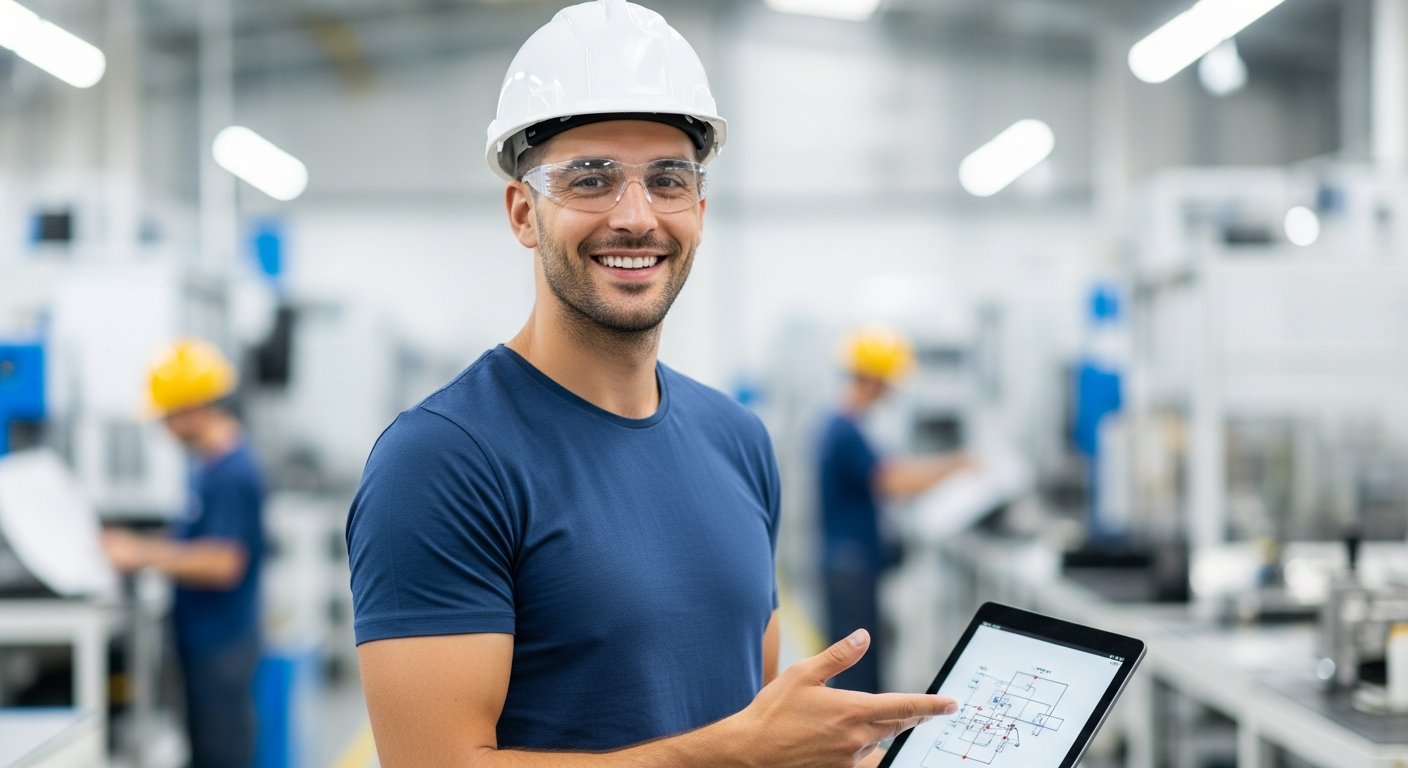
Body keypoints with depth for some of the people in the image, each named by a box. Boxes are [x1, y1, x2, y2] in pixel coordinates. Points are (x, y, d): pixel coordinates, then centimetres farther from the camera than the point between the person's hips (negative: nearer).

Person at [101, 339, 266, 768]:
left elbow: (222, 563, -25)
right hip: (203, 640, 10)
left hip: (220, 646, -10)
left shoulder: (232, 474, -21)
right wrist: (140, 546, 9)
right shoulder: (211, 464, 10)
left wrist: (144, 555, -16)